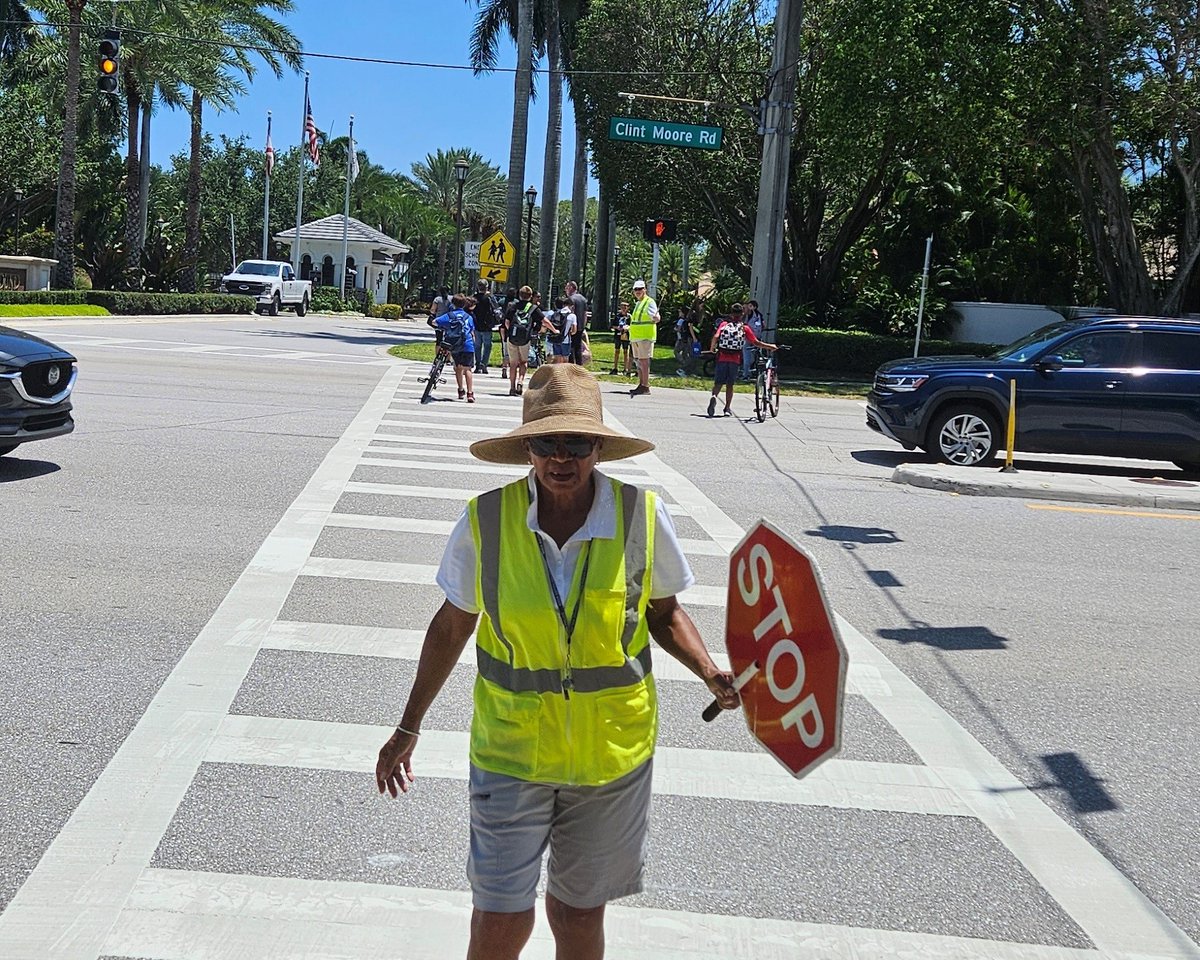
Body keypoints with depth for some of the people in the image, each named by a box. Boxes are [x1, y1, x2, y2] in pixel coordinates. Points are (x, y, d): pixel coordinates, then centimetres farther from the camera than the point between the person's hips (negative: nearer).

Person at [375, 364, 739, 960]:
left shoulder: (642, 515, -11)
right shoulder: (485, 521, -12)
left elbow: (663, 611, 4)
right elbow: (452, 626, 1)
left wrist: (710, 672, -13)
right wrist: (409, 729, 6)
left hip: (612, 751, 1)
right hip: (510, 750, 0)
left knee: (579, 910, 16)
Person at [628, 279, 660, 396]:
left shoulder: (650, 302, -8)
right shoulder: (638, 304, 19)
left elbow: (656, 318, -19)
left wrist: (656, 318, -41)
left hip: (645, 337, -9)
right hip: (636, 337, 9)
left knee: (644, 361, -12)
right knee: (638, 361, 10)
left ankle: (645, 386, -13)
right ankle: (641, 385, 15)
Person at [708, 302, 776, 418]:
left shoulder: (724, 324, 5)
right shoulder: (745, 328, 4)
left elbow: (715, 337, -11)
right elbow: (756, 343, 1)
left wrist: (713, 348, 6)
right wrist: (771, 347, 13)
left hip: (722, 357, 0)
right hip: (735, 359, 0)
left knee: (718, 382, 4)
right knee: (730, 384, 12)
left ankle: (713, 396, -26)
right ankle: (728, 408, 12)